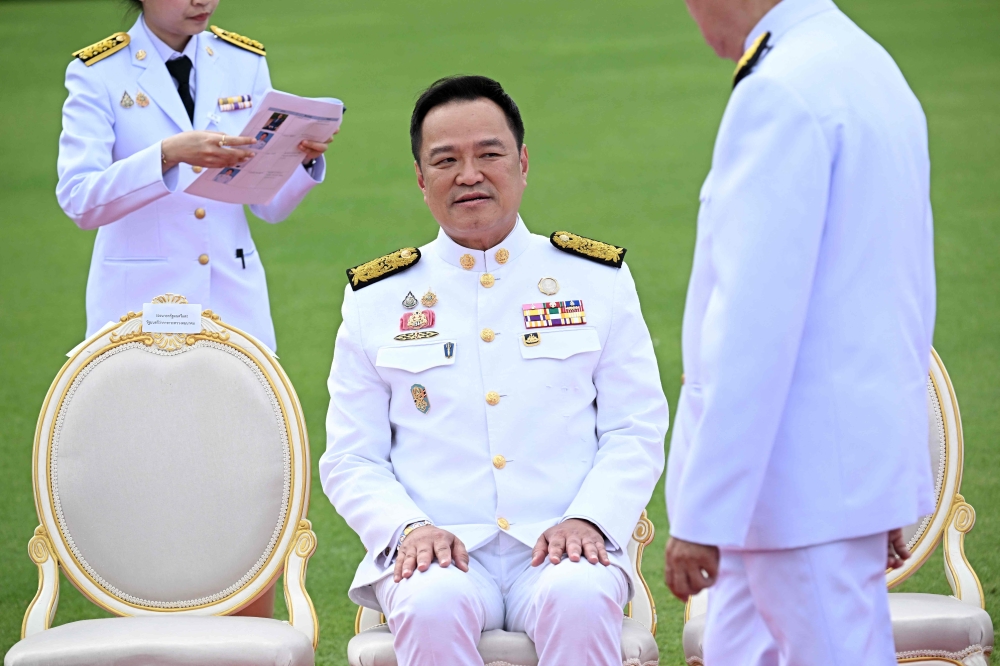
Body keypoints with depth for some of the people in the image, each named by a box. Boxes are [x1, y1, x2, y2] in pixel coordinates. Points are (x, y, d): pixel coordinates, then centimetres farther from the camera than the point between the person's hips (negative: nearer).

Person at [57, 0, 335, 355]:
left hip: (235, 296, 3)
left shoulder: (247, 62, 7)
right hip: (139, 299, -3)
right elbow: (78, 199, -19)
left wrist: (303, 158, -15)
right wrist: (168, 154, -31)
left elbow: (269, 204, 5)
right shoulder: (97, 73, -5)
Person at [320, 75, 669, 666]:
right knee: (433, 606, -34)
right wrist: (409, 528, -9)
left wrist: (587, 520, -9)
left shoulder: (599, 279, 14)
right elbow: (351, 460, 11)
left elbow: (637, 433, 9)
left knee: (579, 600, -34)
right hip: (439, 551, 0)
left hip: (559, 549, 0)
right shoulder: (377, 299, 14)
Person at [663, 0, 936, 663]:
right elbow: (910, 290, 19)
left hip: (809, 483, -10)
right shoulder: (874, 68, 14)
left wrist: (703, 512, -19)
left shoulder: (780, 93, -17)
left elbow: (756, 321, -22)